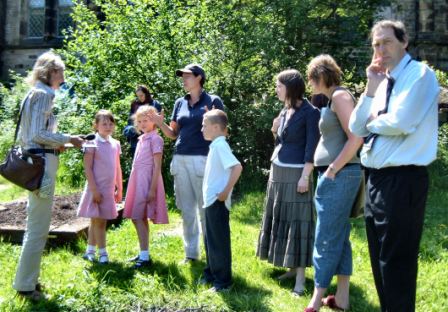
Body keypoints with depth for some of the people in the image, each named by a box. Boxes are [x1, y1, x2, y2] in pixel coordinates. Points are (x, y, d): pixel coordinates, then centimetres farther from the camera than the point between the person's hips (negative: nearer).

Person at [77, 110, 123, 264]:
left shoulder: (115, 144, 8)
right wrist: (94, 190, -17)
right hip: (97, 188, -6)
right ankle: (102, 252, 9)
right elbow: (87, 168, -13)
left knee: (96, 220, 14)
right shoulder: (92, 144, -9)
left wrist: (119, 188, 13)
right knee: (99, 220, 0)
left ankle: (90, 250, 24)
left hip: (109, 189, 6)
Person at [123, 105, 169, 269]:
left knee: (139, 218, -11)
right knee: (138, 218, 10)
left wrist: (152, 189, -19)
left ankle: (145, 257, -8)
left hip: (147, 181, -8)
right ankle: (143, 253, 19)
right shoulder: (141, 139, 16)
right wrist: (133, 185, 16)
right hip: (137, 181, 8)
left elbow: (157, 166, -14)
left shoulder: (155, 139, -8)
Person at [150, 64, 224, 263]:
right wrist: (160, 124, -1)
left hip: (201, 159, -5)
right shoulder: (180, 103, 15)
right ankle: (191, 252, 19)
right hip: (180, 159, 6)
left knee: (205, 208, -3)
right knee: (186, 209, 9)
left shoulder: (213, 101, 0)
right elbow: (173, 134, 17)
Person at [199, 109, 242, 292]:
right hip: (211, 201, 10)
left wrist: (226, 191, -24)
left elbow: (237, 167, -28)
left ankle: (223, 280, 7)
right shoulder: (215, 146, 12)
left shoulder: (220, 145, -16)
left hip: (218, 202, -10)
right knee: (210, 240, 18)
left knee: (219, 242, -2)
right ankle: (211, 273, 31)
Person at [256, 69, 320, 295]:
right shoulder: (284, 111, 12)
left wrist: (305, 176, -21)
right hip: (277, 170, 9)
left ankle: (301, 277, -5)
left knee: (297, 220, -8)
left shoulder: (309, 112, -11)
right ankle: (293, 267, 20)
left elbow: (312, 147, -16)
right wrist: (275, 131, 5)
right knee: (281, 218, 11)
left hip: (296, 173, -9)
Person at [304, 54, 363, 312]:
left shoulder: (340, 95, -11)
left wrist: (332, 170, -16)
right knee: (340, 236, 11)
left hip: (339, 175, -10)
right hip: (335, 176, 10)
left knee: (326, 239, -5)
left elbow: (355, 139, -19)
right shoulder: (333, 98, 18)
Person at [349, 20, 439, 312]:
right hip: (376, 178, 9)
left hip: (402, 181, -9)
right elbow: (355, 129, 10)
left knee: (396, 262, -2)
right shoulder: (383, 82, 14)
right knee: (380, 259, 17)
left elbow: (400, 122, -23)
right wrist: (371, 90, 1)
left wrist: (372, 122, -3)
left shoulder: (420, 74, -10)